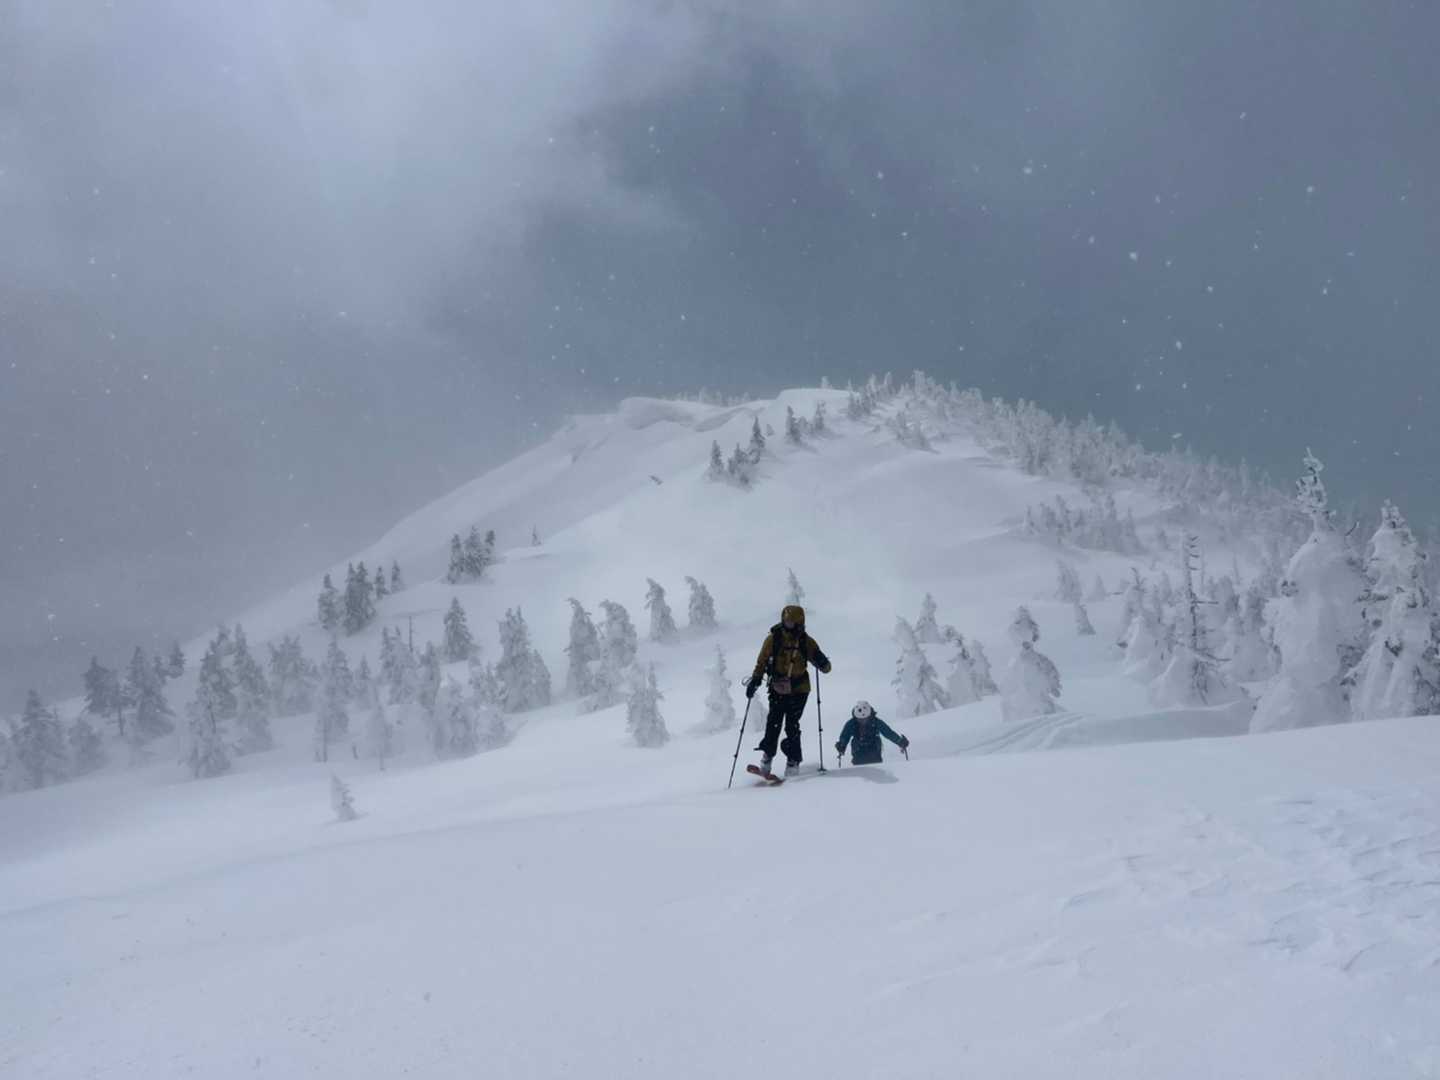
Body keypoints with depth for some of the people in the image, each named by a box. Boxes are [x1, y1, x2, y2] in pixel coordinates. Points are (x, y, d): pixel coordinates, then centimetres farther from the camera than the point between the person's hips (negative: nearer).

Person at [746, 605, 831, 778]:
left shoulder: (807, 642, -3)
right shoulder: (773, 639, -4)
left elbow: (826, 668, -1)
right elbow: (762, 662, 7)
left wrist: (822, 662, -23)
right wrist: (755, 681, -5)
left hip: (799, 689, -1)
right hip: (778, 689, 1)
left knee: (792, 725, -9)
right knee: (773, 723, -9)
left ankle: (793, 760, 0)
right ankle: (766, 758, 3)